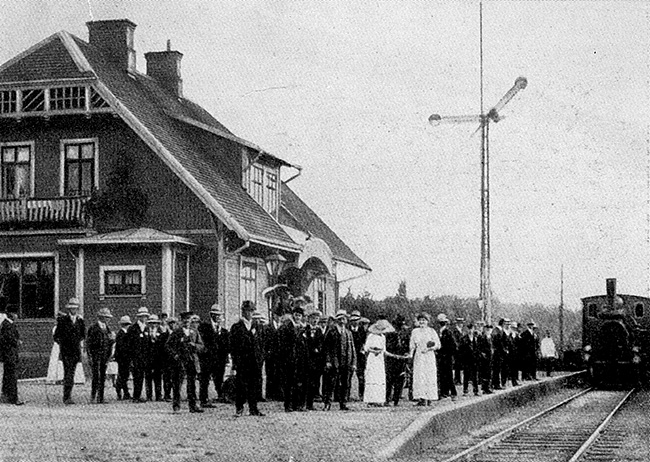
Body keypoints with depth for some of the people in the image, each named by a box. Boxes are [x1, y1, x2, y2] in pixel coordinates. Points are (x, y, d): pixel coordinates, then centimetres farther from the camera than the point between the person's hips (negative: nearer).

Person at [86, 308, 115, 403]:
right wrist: (90, 356, -11)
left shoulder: (107, 328, 15)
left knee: (103, 377, 5)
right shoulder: (93, 328, -4)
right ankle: (93, 397, -7)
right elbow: (88, 343, -7)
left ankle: (100, 398, 8)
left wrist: (112, 339, 2)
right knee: (96, 376, -12)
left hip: (105, 356, 6)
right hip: (95, 355, -6)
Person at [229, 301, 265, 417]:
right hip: (241, 362, -4)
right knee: (240, 386, -3)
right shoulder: (236, 327, 1)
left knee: (254, 386, 3)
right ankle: (239, 408, 7)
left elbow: (259, 345, 16)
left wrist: (261, 358, 6)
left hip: (254, 362, 4)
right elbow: (233, 347, -2)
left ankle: (253, 409, 8)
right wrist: (235, 362, -9)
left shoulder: (255, 327, 15)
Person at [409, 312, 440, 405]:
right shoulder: (415, 331, 12)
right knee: (419, 377, -7)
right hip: (418, 357, 2)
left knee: (430, 378, -4)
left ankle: (429, 399, 0)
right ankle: (422, 398, -8)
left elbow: (438, 345, 1)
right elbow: (412, 345, 13)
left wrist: (429, 348, -13)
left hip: (429, 356, -2)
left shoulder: (431, 331, 3)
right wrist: (410, 354, -3)